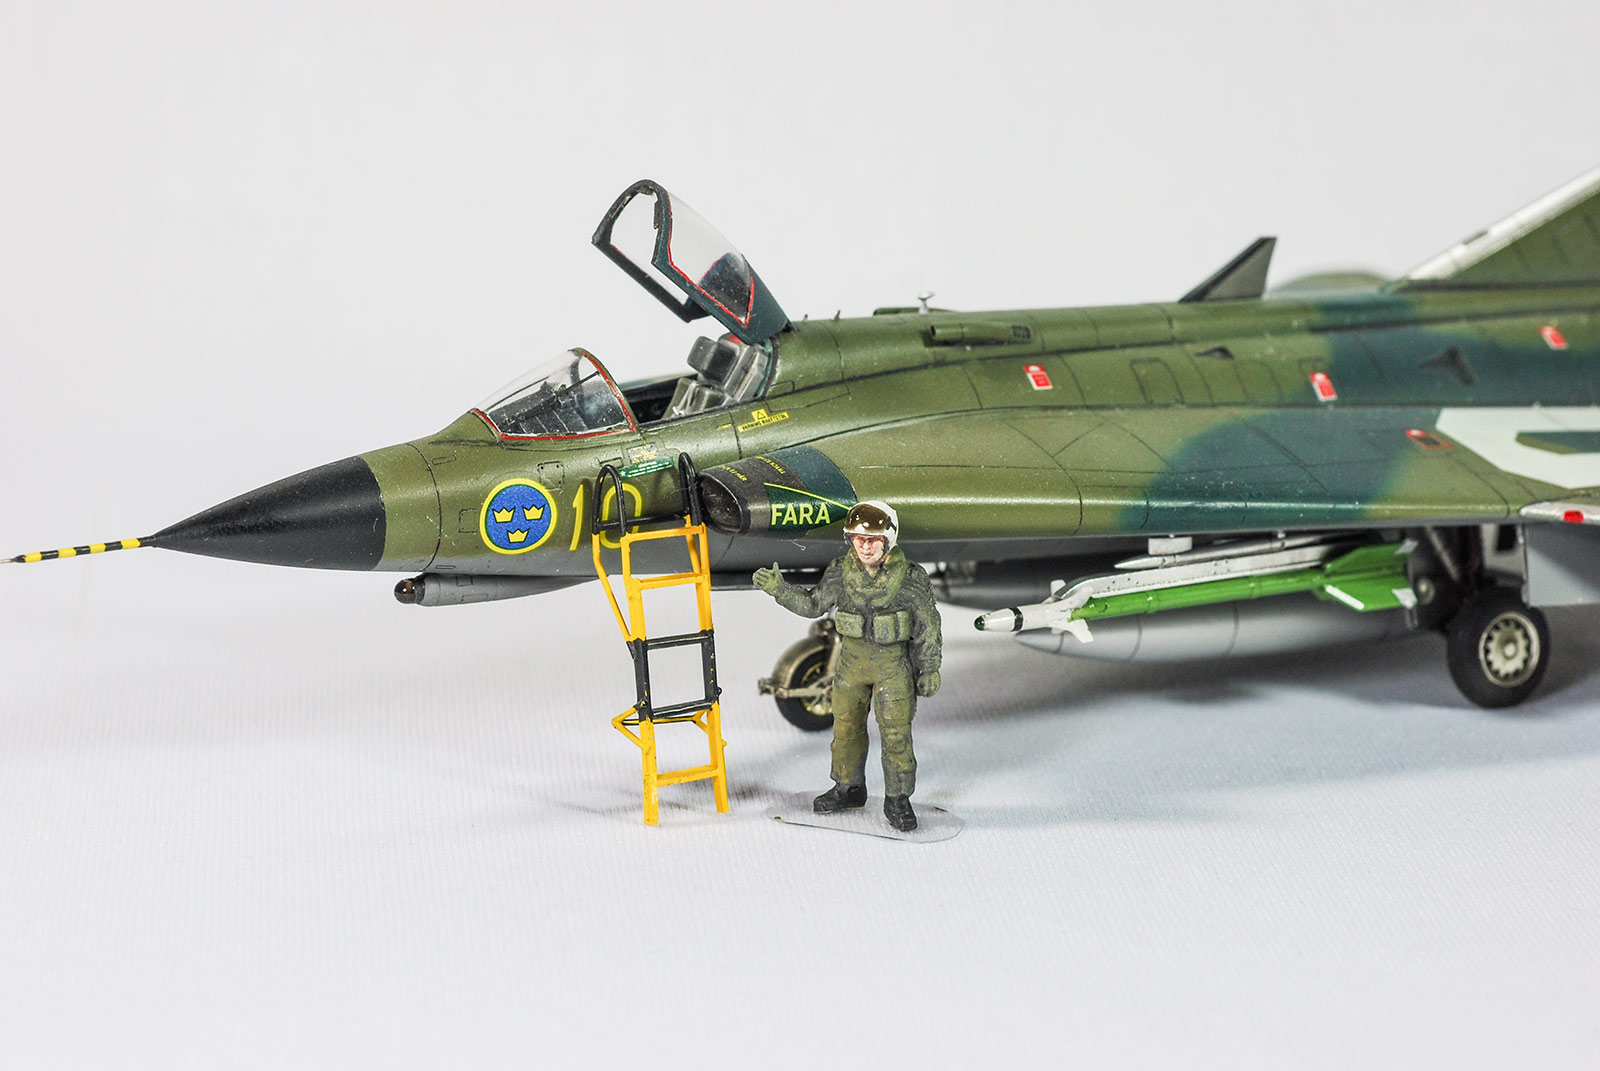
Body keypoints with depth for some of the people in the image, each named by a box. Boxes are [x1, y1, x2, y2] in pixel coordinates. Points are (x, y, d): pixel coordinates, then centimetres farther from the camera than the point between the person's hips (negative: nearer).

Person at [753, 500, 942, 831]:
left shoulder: (910, 577, -14)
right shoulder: (841, 571, -5)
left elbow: (928, 625, -6)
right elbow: (813, 605, 6)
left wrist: (930, 669, -5)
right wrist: (780, 589, -7)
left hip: (894, 661, -4)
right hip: (852, 658, 4)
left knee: (895, 732, -3)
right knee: (846, 727, 15)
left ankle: (898, 799, 12)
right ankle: (849, 788, 34)